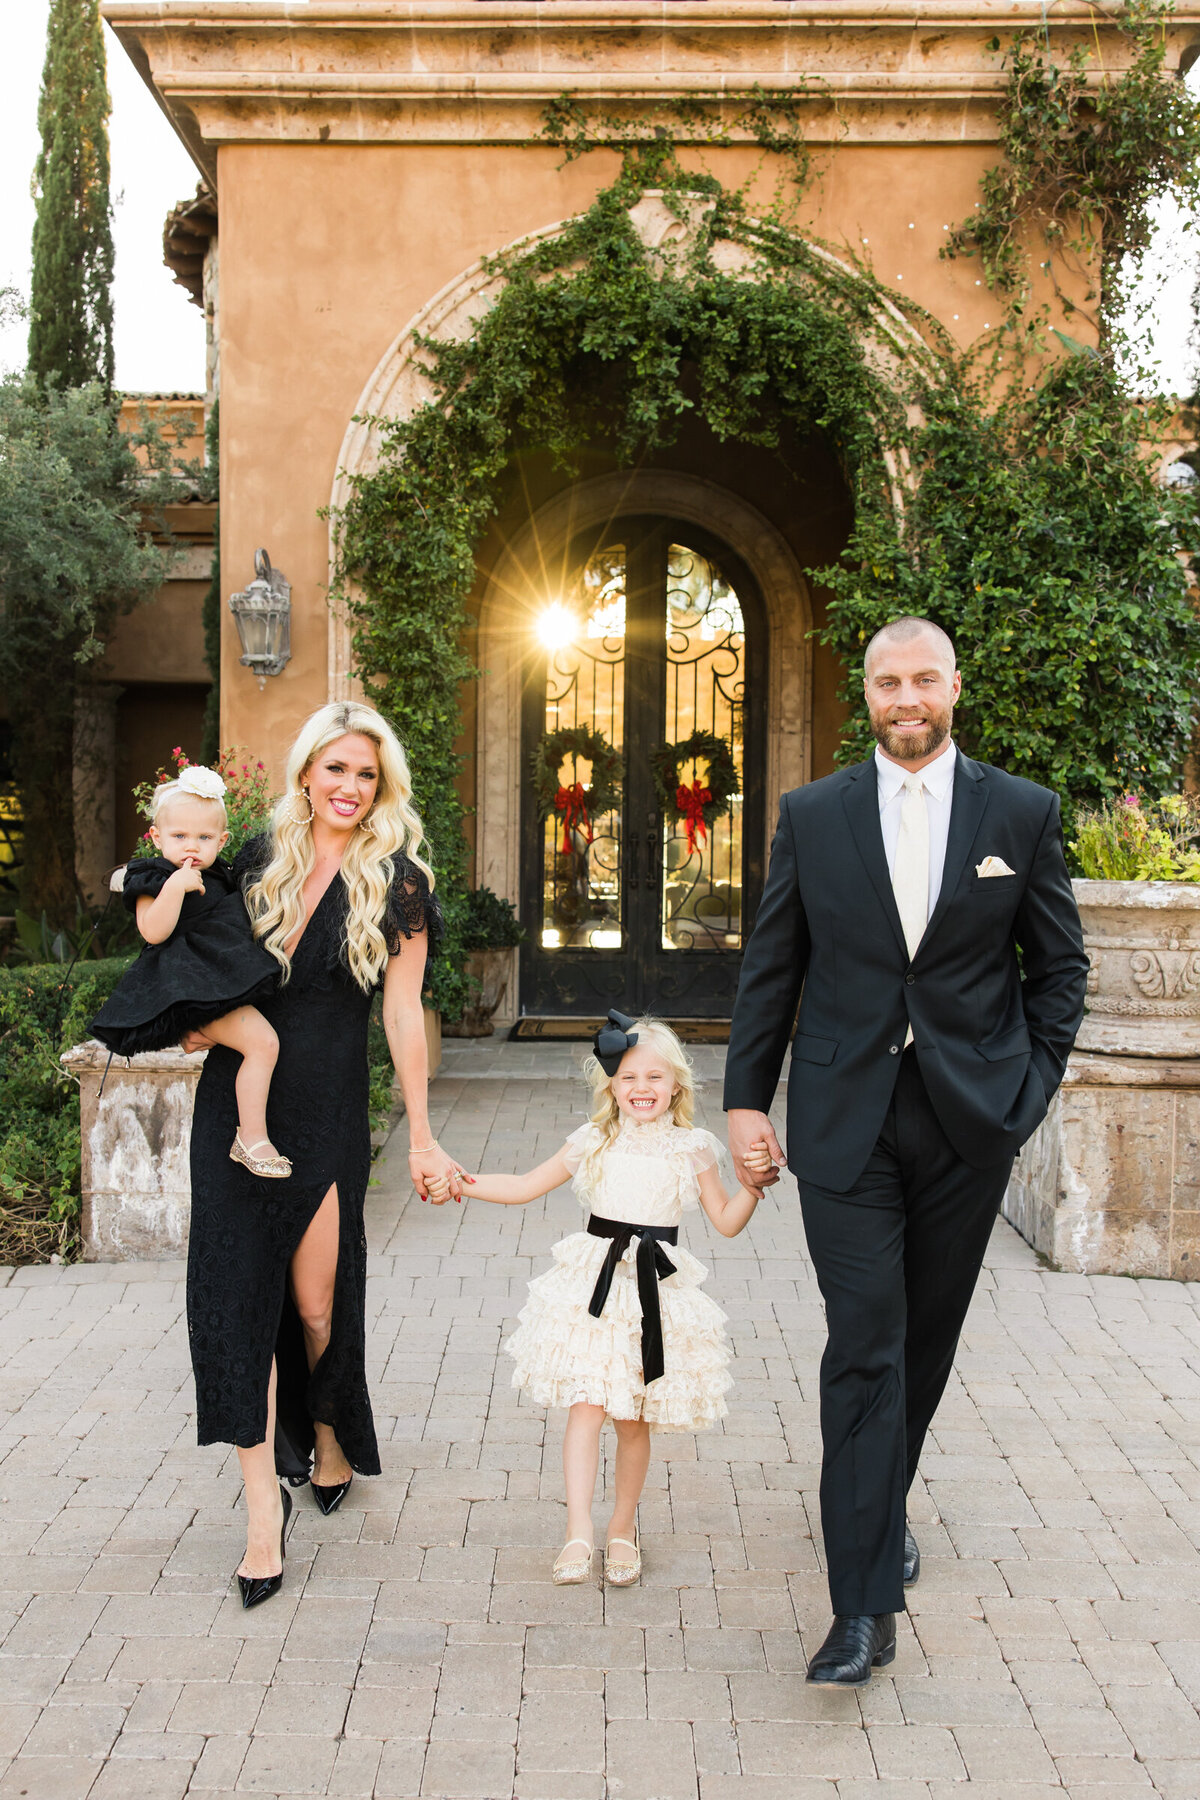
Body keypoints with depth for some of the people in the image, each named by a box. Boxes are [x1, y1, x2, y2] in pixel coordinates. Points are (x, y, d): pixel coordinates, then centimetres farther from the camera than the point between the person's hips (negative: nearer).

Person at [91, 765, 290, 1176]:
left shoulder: (218, 877, 20)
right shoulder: (153, 878, -5)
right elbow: (154, 931, -19)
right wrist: (174, 887, -26)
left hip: (222, 982, 10)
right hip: (189, 985, -10)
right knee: (262, 1041, -26)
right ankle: (252, 1137, -23)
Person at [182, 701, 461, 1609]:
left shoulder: (395, 879, -3)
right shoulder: (259, 861, 7)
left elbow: (404, 1013, -3)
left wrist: (421, 1137, -3)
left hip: (327, 1110, -3)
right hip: (237, 1101, 3)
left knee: (317, 1300, 3)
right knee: (239, 1289, -4)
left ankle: (329, 1439, 33)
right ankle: (265, 1501, 2)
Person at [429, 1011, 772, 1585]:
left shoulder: (690, 1149, 4)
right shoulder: (593, 1143, 6)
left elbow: (726, 1221, 8)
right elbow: (525, 1187, 12)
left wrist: (754, 1183, -9)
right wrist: (464, 1182, 0)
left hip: (656, 1291, 0)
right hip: (594, 1284, 0)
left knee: (632, 1419, 5)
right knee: (586, 1405, -11)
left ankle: (623, 1527, 23)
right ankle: (578, 1534, -9)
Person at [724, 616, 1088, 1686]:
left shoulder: (1022, 813, 3)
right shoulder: (812, 816, 3)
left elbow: (1060, 964, 8)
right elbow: (771, 968, 6)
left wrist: (1032, 1086, 1)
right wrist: (746, 1098, 3)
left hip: (969, 1119, 1)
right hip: (845, 1120, -1)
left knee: (926, 1338, 13)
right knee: (863, 1347, -6)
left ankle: (885, 1504, 38)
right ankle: (865, 1604, -3)